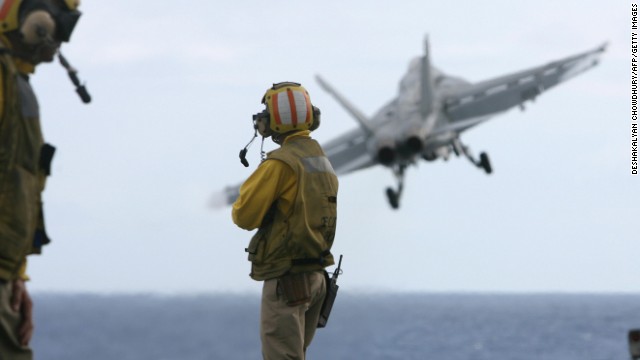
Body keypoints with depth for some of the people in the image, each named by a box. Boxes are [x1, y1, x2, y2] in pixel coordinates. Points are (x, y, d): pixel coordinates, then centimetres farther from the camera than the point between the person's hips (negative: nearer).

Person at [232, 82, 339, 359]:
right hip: (314, 276, 9)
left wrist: (248, 188, 5)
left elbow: (244, 216, -14)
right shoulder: (323, 162, 12)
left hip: (286, 280, -9)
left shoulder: (281, 163, -16)